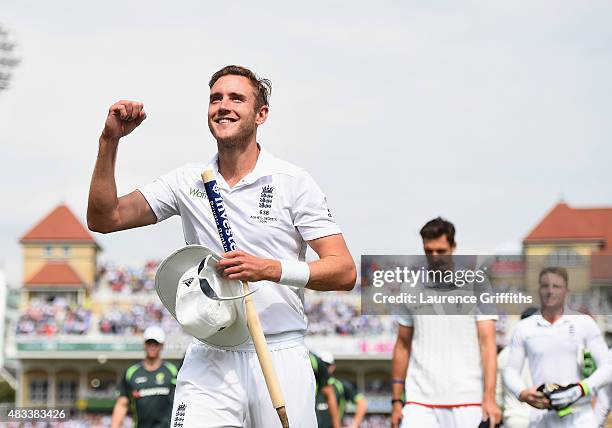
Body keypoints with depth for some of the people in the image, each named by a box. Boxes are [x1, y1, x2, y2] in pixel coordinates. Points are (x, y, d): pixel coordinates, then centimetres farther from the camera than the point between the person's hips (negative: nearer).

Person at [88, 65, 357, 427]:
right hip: (209, 361, 1)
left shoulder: (293, 182, 0)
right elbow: (105, 219, 6)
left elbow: (344, 271, -5)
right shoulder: (187, 182, 9)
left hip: (281, 358, -1)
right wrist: (110, 142, -5)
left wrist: (271, 269, -20)